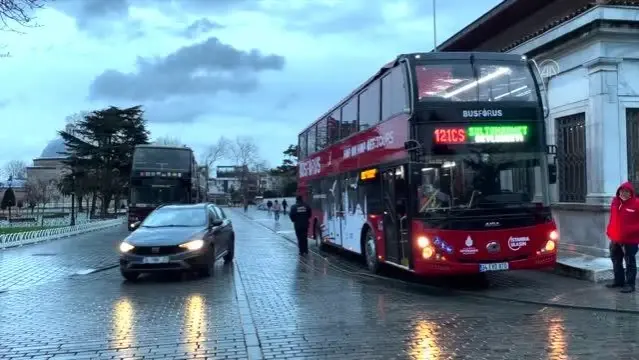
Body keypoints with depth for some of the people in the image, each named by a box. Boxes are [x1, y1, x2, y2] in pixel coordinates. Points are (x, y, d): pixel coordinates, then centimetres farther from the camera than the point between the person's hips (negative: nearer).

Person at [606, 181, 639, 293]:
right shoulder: (615, 201, 7)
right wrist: (609, 231, 12)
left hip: (630, 240, -7)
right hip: (615, 239, 7)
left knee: (630, 262, 2)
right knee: (616, 261, 18)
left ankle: (630, 284, 10)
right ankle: (618, 280, 32)